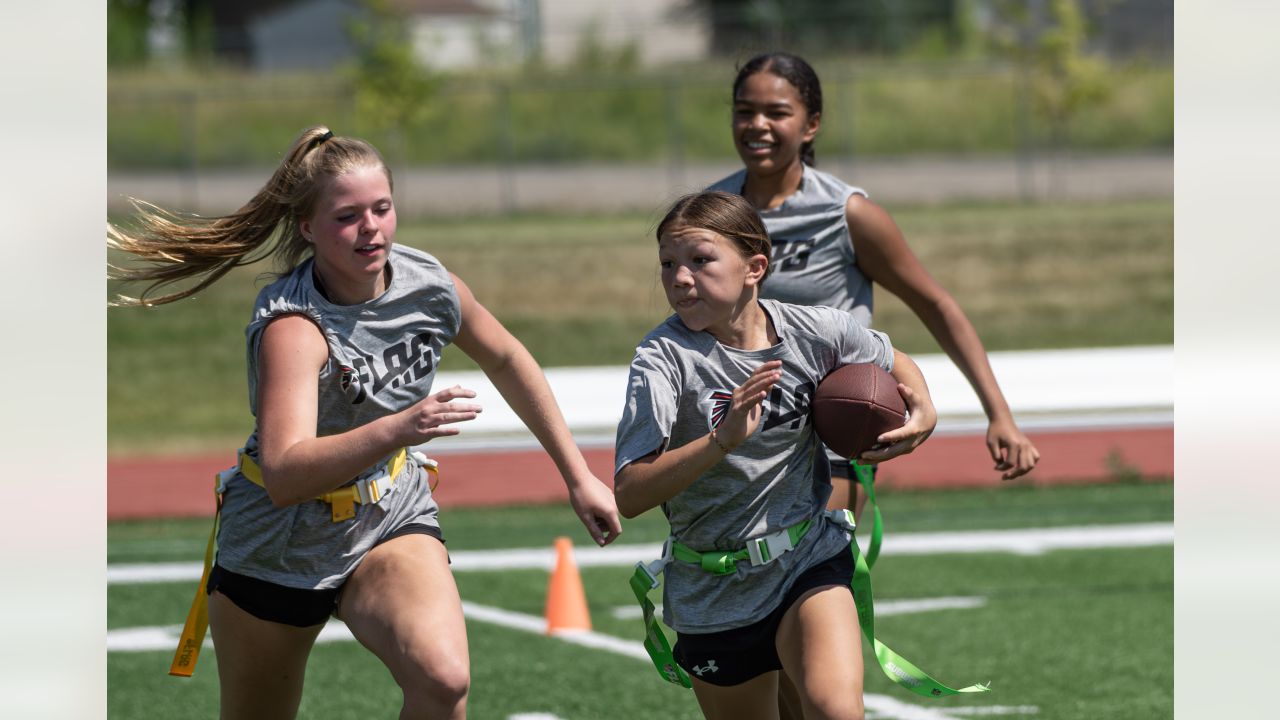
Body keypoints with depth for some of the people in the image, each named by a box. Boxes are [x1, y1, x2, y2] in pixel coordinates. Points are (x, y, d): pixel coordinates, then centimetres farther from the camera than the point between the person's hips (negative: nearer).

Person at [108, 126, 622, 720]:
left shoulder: (429, 285, -11)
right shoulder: (292, 326, -29)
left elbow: (507, 360, 11)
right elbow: (284, 475, -43)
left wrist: (577, 475, 13)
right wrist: (397, 430, -56)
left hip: (392, 516, 3)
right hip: (281, 546, -3)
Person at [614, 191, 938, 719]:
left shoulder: (815, 332, -9)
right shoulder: (664, 357, -18)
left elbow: (893, 362, 16)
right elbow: (628, 496, -27)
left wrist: (922, 413, -6)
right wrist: (723, 439, -39)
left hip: (810, 560, 0)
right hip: (714, 592, 0)